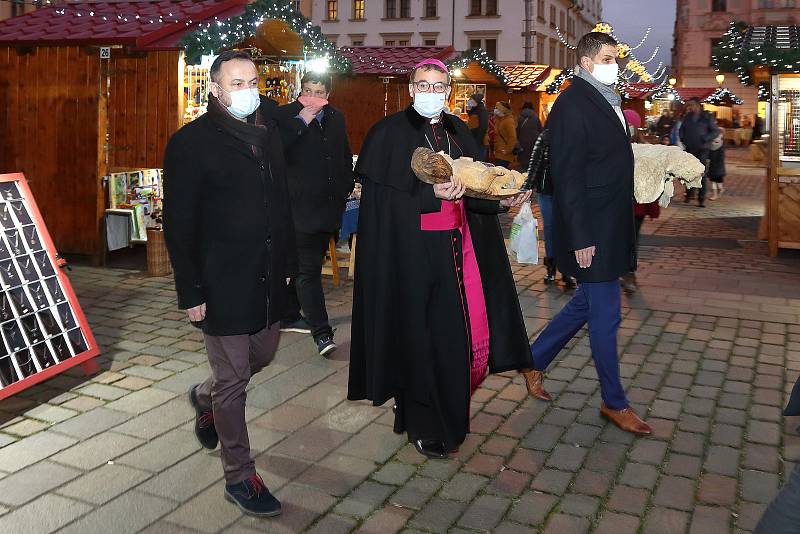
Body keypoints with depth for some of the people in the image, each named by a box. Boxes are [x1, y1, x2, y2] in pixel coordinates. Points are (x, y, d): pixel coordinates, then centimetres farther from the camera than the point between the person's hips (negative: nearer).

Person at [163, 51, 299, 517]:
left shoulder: (269, 131, 9)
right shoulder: (192, 141, -11)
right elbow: (179, 223, -12)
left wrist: (289, 262, 14)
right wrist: (190, 292, -15)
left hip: (268, 278, 7)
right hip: (224, 283, -7)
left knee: (262, 356, 20)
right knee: (234, 379, 3)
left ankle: (206, 397, 50)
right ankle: (240, 478, 20)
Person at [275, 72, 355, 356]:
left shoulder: (336, 118, 13)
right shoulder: (284, 115, -5)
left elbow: (346, 157, 24)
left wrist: (345, 188, 17)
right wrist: (300, 122, -23)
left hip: (328, 208, 7)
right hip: (301, 208, -7)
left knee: (305, 266, 17)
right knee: (308, 269, -7)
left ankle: (289, 315, 32)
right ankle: (321, 332, -6)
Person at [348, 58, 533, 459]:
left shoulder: (458, 132, 13)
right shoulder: (390, 134, -5)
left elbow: (474, 189, 14)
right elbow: (382, 203, -13)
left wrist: (503, 200, -4)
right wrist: (432, 196, -25)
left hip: (460, 246, 6)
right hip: (415, 252, -5)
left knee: (471, 331, 5)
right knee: (423, 335, -1)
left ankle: (452, 412, 29)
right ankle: (423, 425, 18)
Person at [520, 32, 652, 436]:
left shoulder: (607, 101, 13)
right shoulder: (572, 104, -15)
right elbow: (567, 176, -19)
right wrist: (580, 237, -21)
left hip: (611, 228, 9)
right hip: (591, 230, -9)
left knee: (587, 303, 18)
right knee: (605, 315, 1)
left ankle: (534, 360, 34)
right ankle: (614, 403, 16)